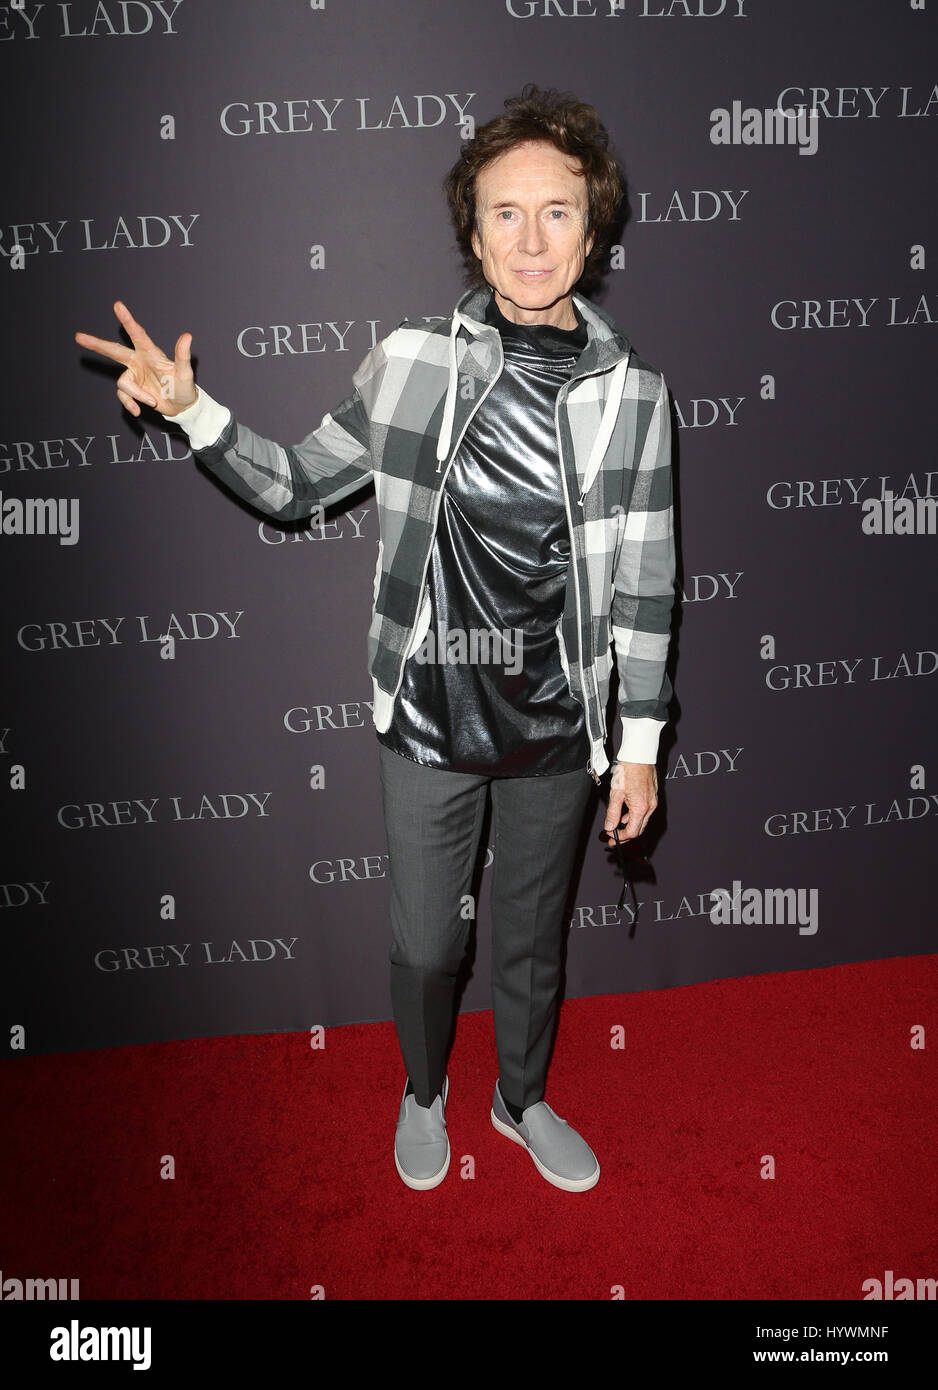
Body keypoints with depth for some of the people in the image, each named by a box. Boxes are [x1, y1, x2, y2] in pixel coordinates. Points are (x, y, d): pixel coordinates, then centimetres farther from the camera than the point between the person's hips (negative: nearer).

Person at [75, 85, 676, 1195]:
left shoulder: (630, 390, -7)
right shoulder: (411, 363, -8)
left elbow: (642, 583, -3)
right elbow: (296, 486, 5)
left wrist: (640, 746, -2)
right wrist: (191, 410, -9)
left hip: (556, 731, 1)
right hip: (428, 722, 0)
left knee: (533, 937, 20)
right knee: (425, 944, 15)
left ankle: (522, 1097, 50)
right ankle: (424, 1092, 48)